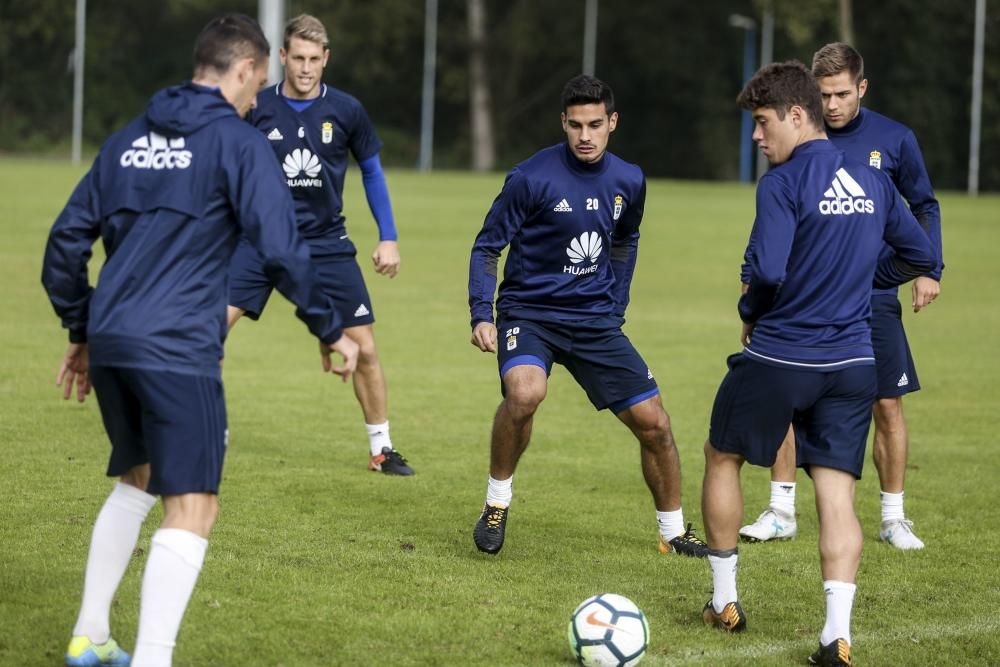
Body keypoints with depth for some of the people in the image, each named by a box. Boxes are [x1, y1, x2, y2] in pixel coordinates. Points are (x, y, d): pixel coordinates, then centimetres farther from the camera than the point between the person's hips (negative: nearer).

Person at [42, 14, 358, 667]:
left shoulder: (128, 141, 16)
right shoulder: (239, 142, -3)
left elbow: (67, 241, 18)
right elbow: (283, 249, -11)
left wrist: (82, 330, 28)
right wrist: (331, 331, -1)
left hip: (110, 343, 7)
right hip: (179, 350, -7)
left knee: (136, 479, 27)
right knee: (193, 509, -7)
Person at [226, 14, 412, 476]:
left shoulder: (346, 110, -3)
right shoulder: (257, 109, -5)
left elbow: (371, 170, 10)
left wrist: (388, 238, 7)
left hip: (326, 244, 1)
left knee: (364, 348, 0)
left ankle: (382, 450, 17)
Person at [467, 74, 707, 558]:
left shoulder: (628, 182, 0)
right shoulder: (532, 177, -15)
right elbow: (487, 247, -7)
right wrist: (481, 314, -18)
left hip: (595, 320, 4)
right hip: (529, 312, -4)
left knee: (653, 423, 1)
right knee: (524, 393, -34)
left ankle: (673, 532, 22)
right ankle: (497, 503, -11)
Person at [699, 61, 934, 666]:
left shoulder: (783, 183, -13)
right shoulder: (872, 182, 8)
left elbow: (768, 269, -22)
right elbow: (919, 255, 16)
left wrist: (751, 313, -3)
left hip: (778, 357, -5)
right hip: (852, 362, 5)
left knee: (722, 457, 19)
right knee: (837, 494, 2)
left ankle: (725, 603, 27)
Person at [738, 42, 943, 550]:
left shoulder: (894, 139, -1)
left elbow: (925, 207, 9)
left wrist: (930, 270, -2)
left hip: (873, 298, -1)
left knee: (888, 406, 1)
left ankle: (893, 518, 13)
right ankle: (781, 512, 8)